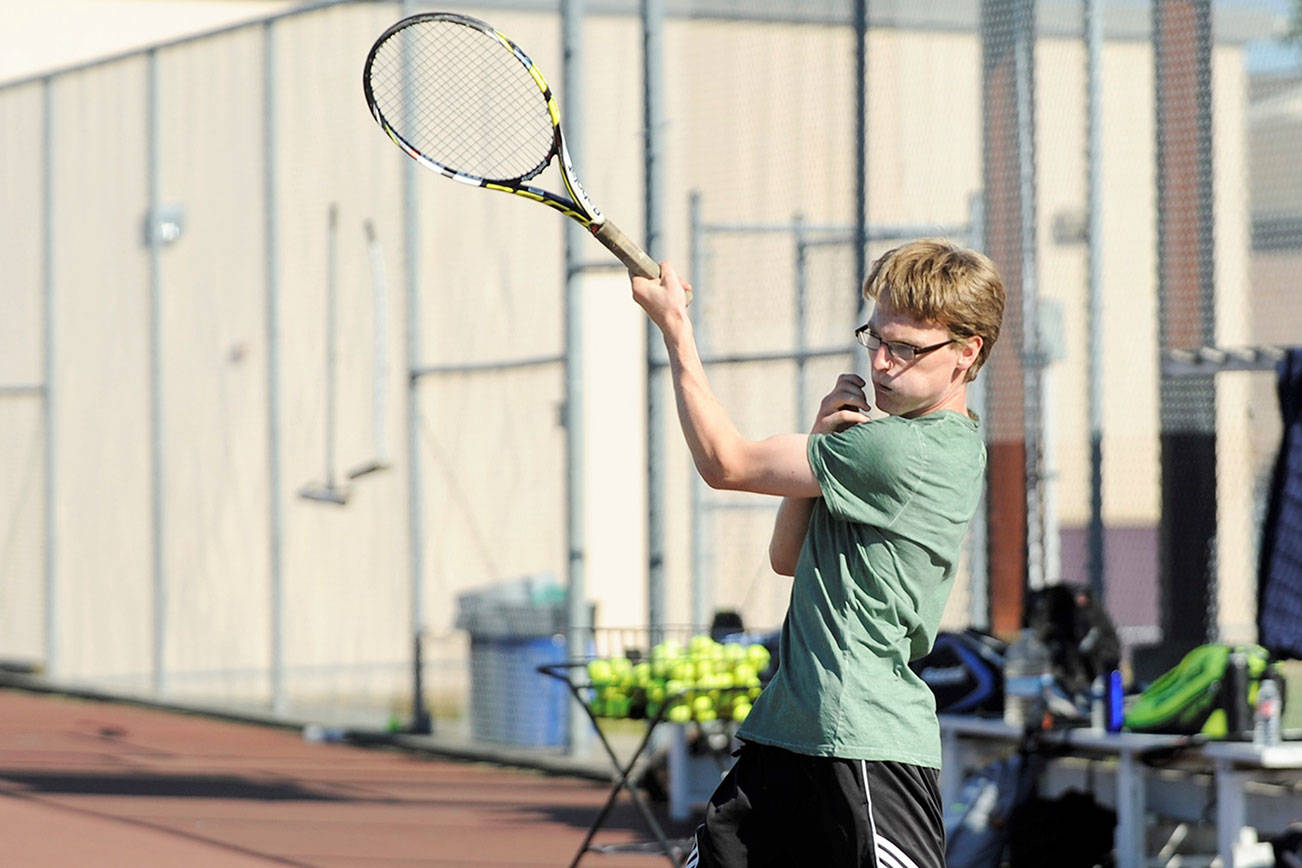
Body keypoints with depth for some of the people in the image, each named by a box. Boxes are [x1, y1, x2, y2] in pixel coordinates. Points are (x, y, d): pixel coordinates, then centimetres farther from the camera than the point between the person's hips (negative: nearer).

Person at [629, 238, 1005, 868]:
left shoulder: (899, 451, -18)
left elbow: (724, 463, -10)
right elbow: (787, 556, 14)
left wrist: (674, 325, -2)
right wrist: (823, 438, -1)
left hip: (869, 751, -10)